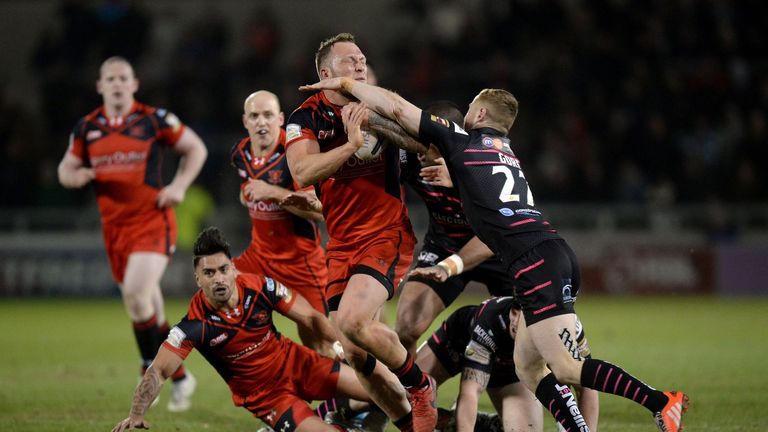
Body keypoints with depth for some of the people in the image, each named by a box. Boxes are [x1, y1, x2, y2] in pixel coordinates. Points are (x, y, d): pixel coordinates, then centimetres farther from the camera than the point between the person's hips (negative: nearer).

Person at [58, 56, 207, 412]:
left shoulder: (154, 120, -3)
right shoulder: (87, 128, 6)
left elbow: (196, 148, 6)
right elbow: (65, 169, 15)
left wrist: (179, 186, -6)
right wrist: (76, 176, -10)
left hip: (152, 220, -5)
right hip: (114, 226, 5)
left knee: (137, 293, -23)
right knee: (146, 304, 12)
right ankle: (179, 377, 29)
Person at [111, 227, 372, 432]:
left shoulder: (260, 287, -16)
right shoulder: (195, 324, -23)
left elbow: (311, 318, -5)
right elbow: (158, 372, -25)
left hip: (295, 363, 3)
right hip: (264, 395, -3)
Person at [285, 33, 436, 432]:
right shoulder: (306, 118, 0)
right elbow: (303, 173, -16)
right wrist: (351, 143, -26)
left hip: (387, 235, -3)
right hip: (342, 245, 3)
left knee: (352, 322, -25)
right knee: (354, 354, -1)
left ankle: (420, 384, -2)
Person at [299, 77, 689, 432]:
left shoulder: (460, 141, 7)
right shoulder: (507, 156, 28)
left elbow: (395, 107, 8)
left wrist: (343, 83, 19)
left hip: (536, 263, -8)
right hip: (556, 255, 8)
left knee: (565, 369, -11)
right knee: (527, 366, 14)